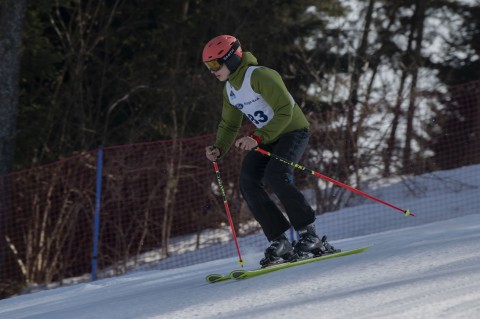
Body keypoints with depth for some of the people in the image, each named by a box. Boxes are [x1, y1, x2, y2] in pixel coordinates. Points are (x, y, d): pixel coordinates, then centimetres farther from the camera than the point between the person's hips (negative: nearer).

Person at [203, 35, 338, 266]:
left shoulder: (259, 76, -22)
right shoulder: (229, 90, 6)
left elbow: (285, 111, -27)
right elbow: (229, 125, 16)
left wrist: (257, 138, -34)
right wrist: (219, 149, -4)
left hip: (293, 130, -8)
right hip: (266, 137, 8)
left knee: (275, 175, -29)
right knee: (248, 182, -11)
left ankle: (309, 236, -21)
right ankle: (279, 243, -10)